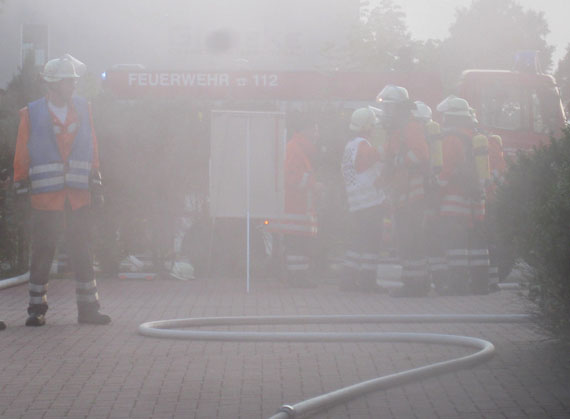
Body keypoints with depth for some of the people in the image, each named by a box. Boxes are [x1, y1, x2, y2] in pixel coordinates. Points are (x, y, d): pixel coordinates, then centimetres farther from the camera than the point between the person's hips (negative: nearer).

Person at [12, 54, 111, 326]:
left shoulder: (82, 109, 10)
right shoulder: (32, 114, -1)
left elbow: (91, 149, 13)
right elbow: (22, 155, 1)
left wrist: (96, 185, 10)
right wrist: (21, 186, -1)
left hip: (78, 196, 3)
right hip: (45, 196, -3)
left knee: (82, 252, 5)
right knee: (42, 253, 3)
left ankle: (88, 308, 10)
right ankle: (37, 309, 11)